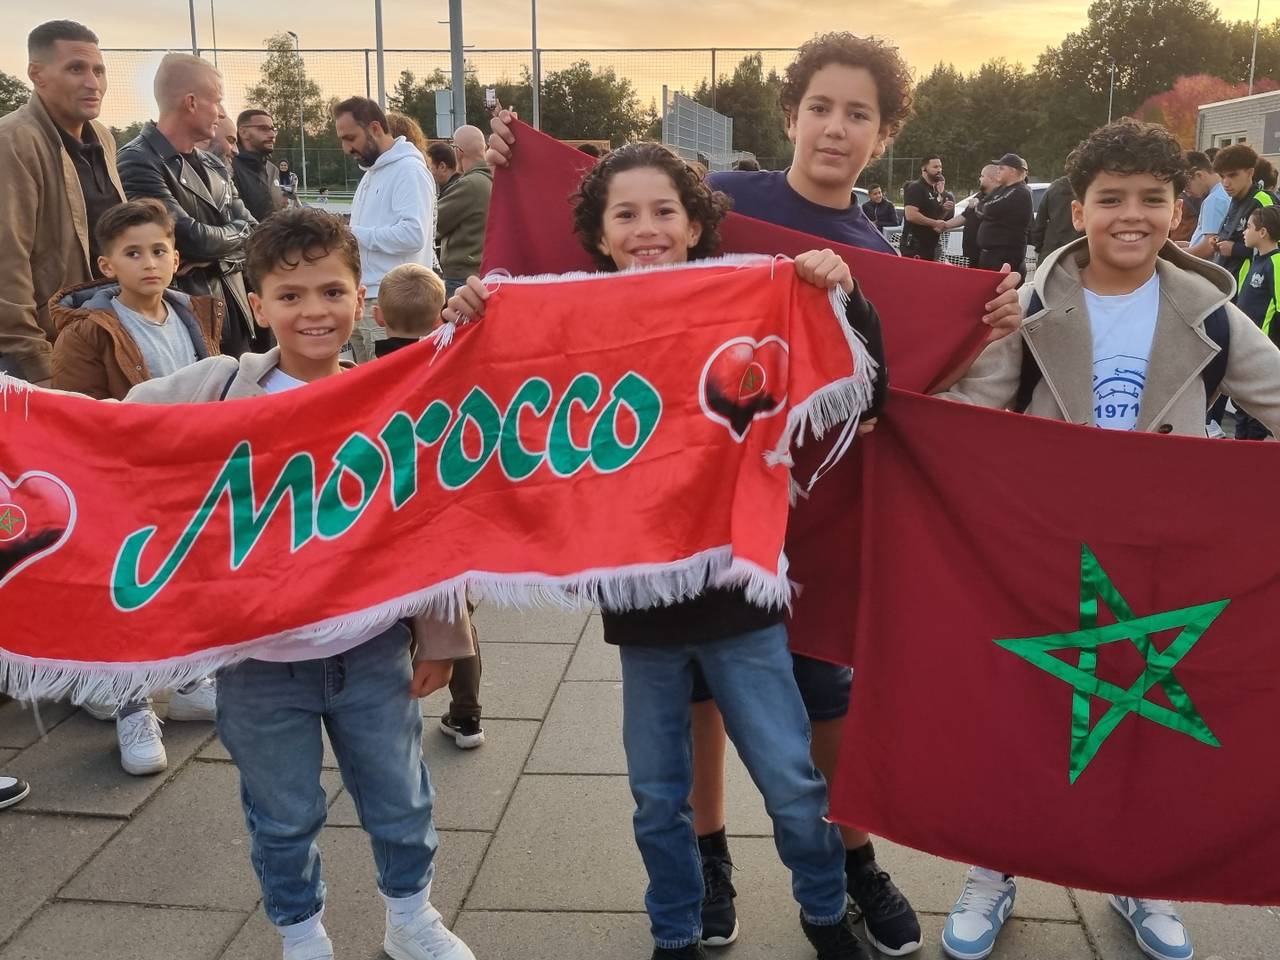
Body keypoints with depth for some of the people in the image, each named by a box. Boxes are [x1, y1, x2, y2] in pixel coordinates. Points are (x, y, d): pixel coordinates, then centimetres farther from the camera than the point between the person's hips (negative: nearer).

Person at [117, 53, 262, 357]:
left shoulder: (211, 166, 15)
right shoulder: (138, 162, -12)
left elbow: (252, 232, 9)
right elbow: (192, 239, -20)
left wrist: (211, 258, -11)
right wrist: (234, 234, 0)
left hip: (235, 318, 8)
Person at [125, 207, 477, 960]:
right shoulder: (216, 389, -11)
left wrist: (440, 634, 3)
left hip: (371, 648, 1)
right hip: (257, 659, -1)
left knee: (400, 798, 19)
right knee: (284, 818, 18)